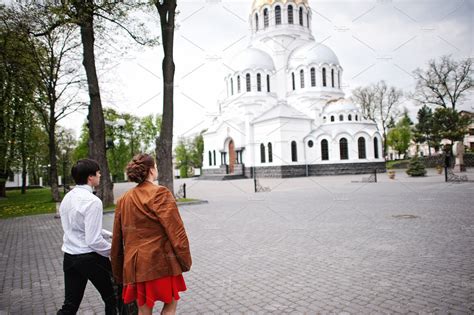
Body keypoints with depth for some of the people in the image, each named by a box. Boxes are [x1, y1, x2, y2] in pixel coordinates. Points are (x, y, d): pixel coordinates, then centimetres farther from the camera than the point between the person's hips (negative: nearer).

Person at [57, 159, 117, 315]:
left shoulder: (67, 198, 4)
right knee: (111, 299, 13)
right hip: (90, 258, -7)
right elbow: (94, 241, -24)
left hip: (69, 257, 7)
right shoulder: (92, 201, -22)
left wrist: (109, 233, 14)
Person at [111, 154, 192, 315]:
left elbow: (117, 238, 12)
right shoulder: (160, 193, -11)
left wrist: (118, 271, 21)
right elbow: (176, 231, -15)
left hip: (134, 264, 6)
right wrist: (185, 260, -5)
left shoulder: (123, 200, 8)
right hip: (161, 261, -5)